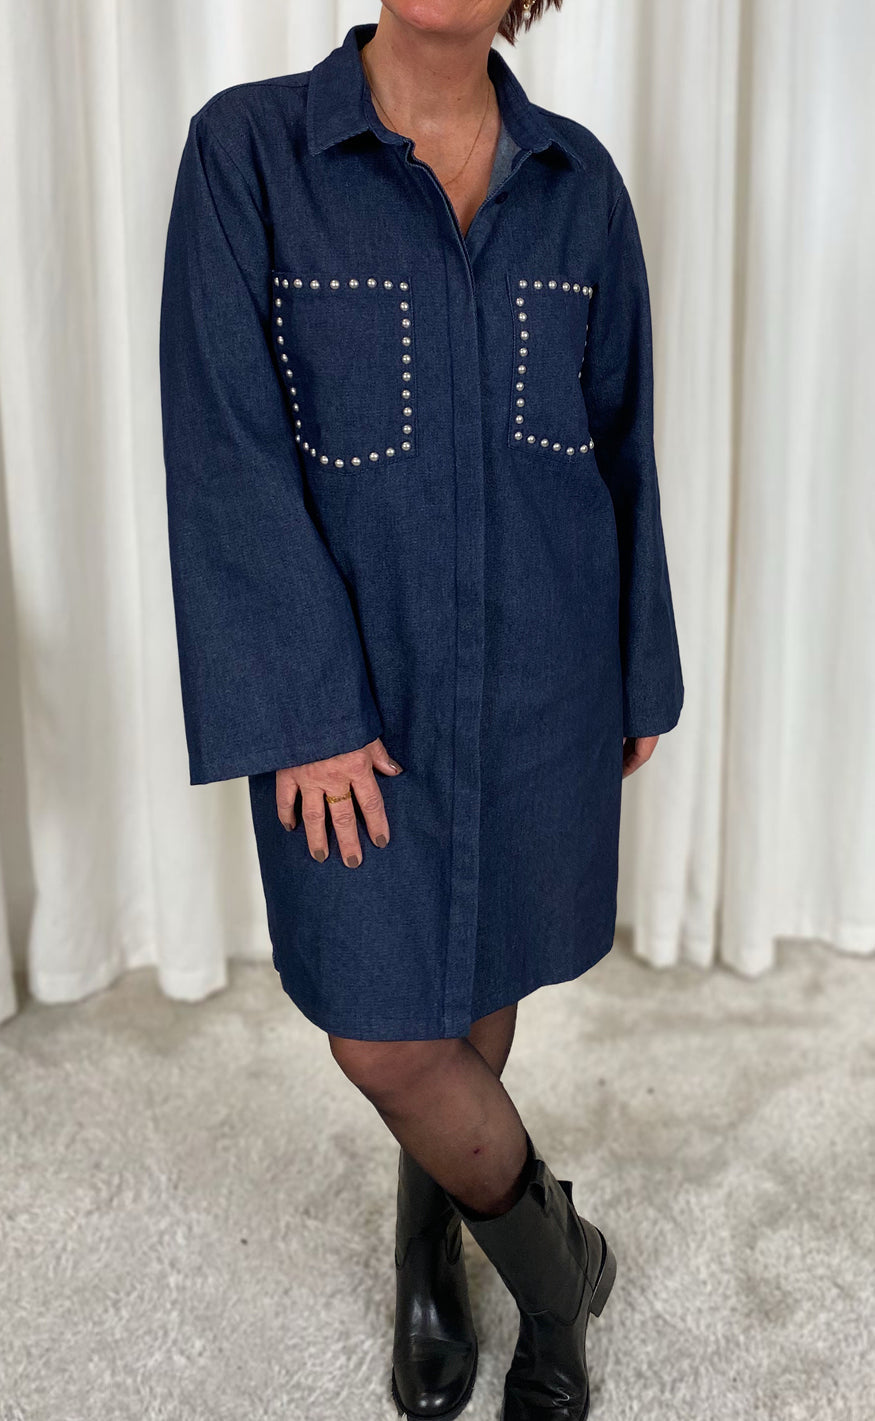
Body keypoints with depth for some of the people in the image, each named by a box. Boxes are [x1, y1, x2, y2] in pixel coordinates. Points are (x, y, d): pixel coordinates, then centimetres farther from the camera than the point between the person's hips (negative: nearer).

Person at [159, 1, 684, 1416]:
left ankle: (430, 1245, 44)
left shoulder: (579, 179, 2)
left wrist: (641, 668, 10)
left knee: (482, 970, 16)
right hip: (359, 672, -2)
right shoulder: (250, 148, -8)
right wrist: (308, 708, -15)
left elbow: (621, 438, 8)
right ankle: (553, 1266, 32)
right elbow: (227, 445, -12)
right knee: (381, 1030, 2)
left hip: (541, 669, 3)